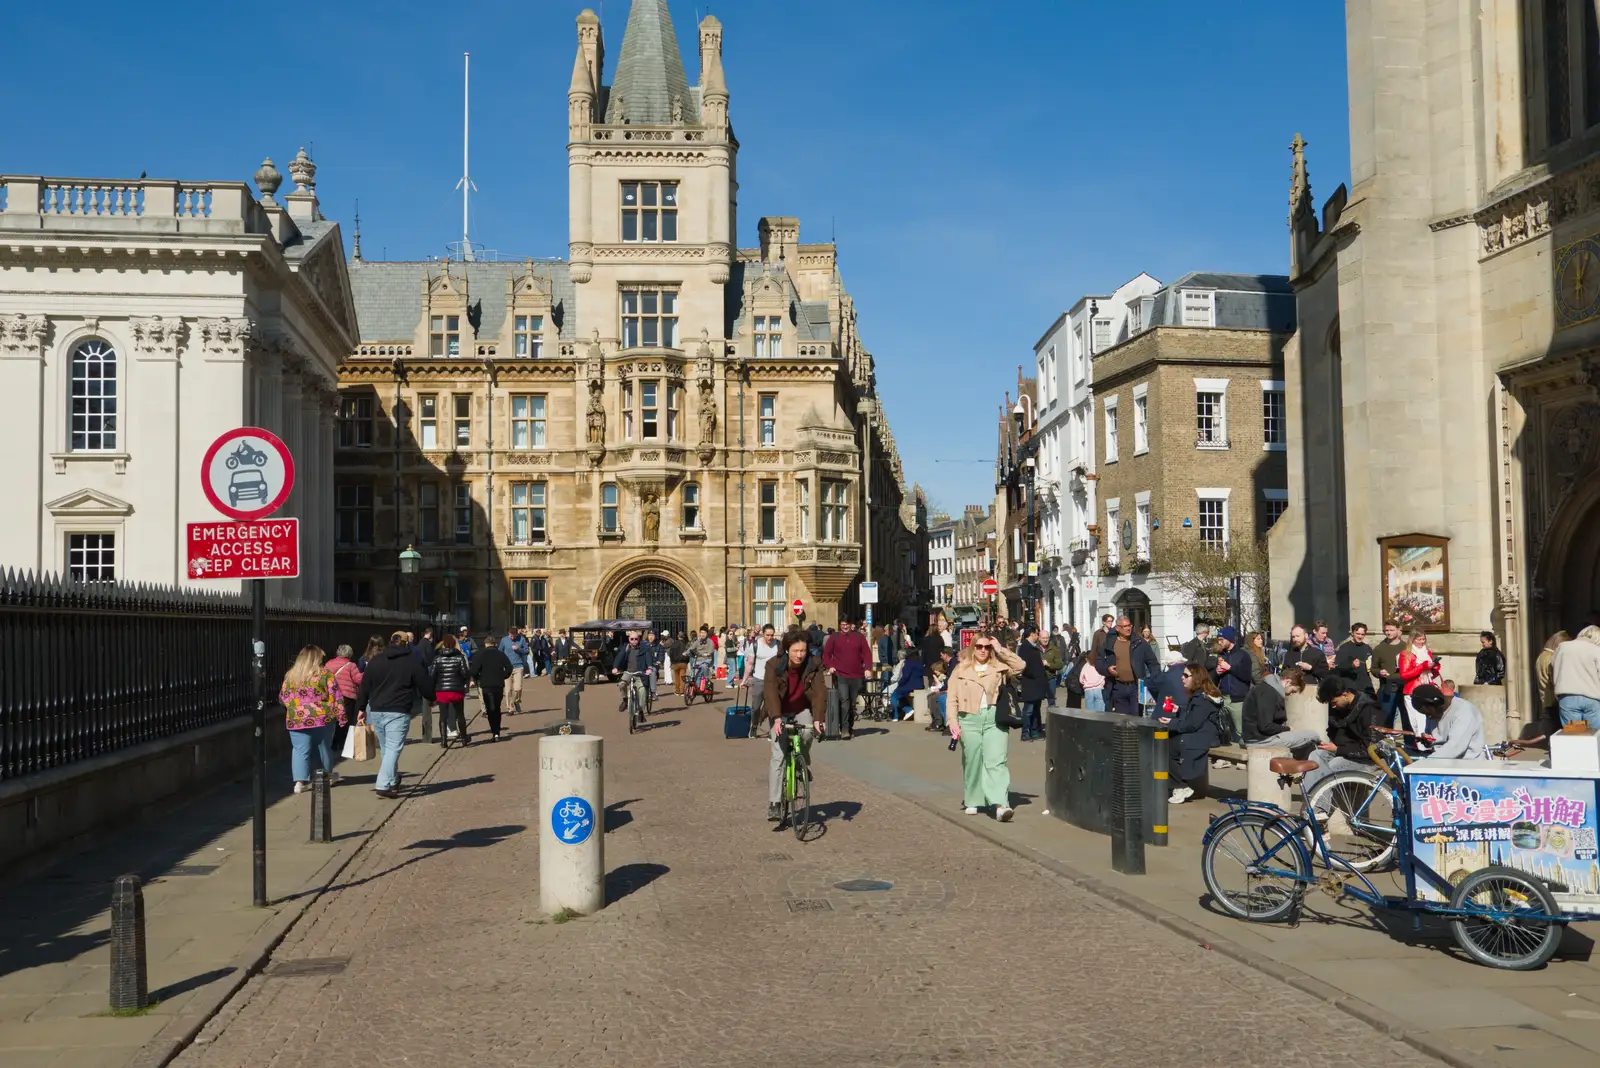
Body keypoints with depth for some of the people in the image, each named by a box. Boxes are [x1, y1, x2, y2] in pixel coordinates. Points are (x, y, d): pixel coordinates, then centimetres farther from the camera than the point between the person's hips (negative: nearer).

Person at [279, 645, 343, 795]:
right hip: (322, 717, -1)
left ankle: (300, 781, -6)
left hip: (296, 719, 1)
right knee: (324, 748, 14)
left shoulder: (290, 676, 6)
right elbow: (335, 697, -5)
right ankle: (328, 775, 32)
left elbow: (282, 698, 13)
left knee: (300, 750, 4)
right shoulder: (325, 674, -3)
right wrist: (340, 715, 0)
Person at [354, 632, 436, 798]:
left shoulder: (375, 661, 10)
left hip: (376, 711, 5)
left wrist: (361, 707, 18)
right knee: (393, 749, -7)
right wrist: (431, 698, 23)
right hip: (398, 713, -5)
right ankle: (383, 785, -17)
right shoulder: (413, 662, -1)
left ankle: (392, 781, 27)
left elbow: (364, 686, 10)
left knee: (385, 749, 19)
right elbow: (425, 685, 3)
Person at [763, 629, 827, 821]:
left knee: (808, 732, -30)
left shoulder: (814, 665, -17)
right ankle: (774, 804, -11)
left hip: (802, 710, 1)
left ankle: (802, 763, 3)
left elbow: (820, 692, -24)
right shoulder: (774, 665, -21)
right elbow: (770, 692, -31)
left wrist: (818, 718, -38)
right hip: (780, 713, -1)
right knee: (778, 756, -12)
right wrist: (776, 719, -44)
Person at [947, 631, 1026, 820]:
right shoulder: (961, 669, 10)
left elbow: (1020, 666, -3)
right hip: (969, 719, 1)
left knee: (996, 761, -12)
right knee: (972, 762, 7)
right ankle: (973, 801, 22)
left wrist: (1001, 650, 0)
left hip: (994, 718, -1)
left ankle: (1001, 805, -21)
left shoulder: (999, 667, 11)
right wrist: (953, 721, -4)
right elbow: (952, 698, 7)